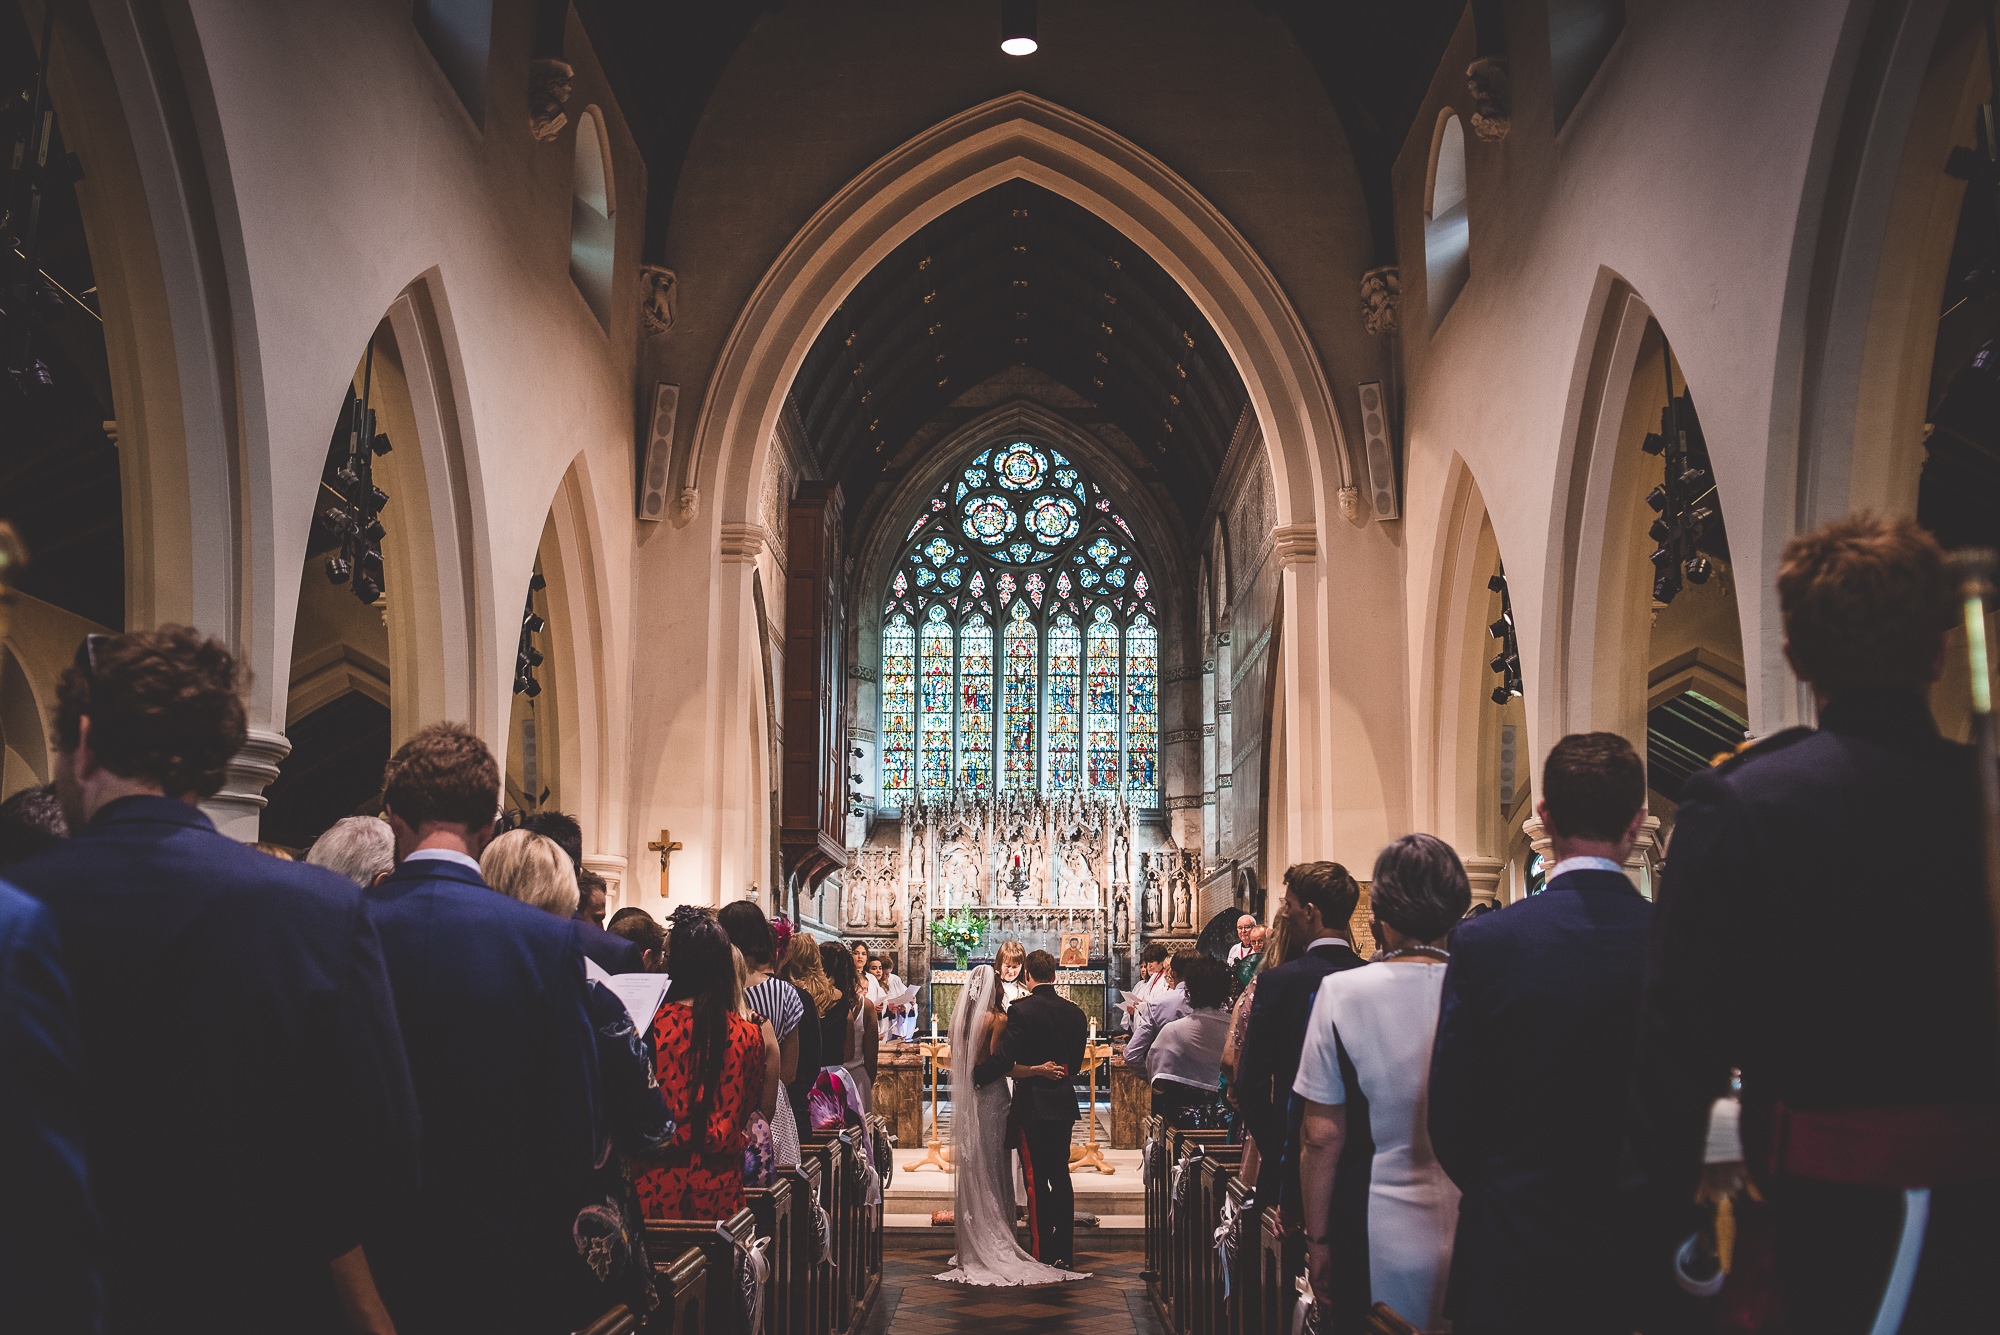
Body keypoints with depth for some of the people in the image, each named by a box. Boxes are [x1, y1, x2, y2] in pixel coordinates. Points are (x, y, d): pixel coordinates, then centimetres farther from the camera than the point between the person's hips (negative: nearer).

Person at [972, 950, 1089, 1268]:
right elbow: (1076, 1063, 11)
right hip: (1064, 1103, 6)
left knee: (1036, 1180, -1)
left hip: (1032, 1105, -6)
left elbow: (1003, 1060, -19)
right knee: (1061, 1177, 12)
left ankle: (1042, 1254, 0)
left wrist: (971, 1078, -7)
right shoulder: (1075, 1012, 5)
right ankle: (1065, 1254, 17)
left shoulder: (1021, 1010, -14)